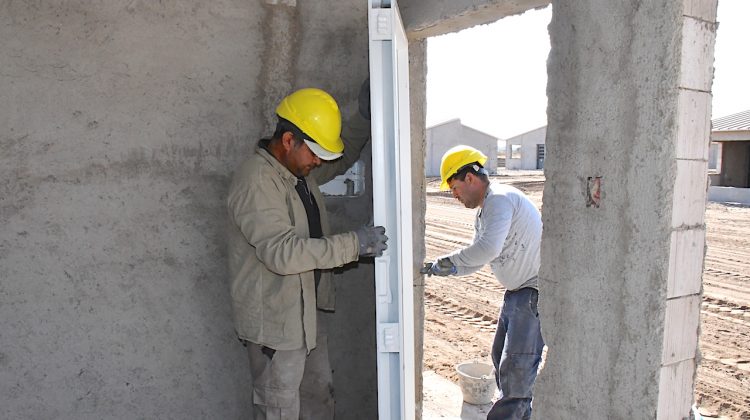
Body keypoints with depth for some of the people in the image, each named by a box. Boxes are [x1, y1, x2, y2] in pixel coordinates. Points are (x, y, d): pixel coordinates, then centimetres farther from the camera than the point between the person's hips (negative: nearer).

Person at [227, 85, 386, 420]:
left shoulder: (299, 167, 4)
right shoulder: (255, 181, -25)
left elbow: (342, 158, 22)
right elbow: (282, 252, -34)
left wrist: (365, 115, 7)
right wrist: (354, 244, -30)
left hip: (306, 312, 9)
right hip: (273, 321, -9)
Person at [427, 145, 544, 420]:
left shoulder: (500, 199, -18)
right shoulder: (484, 212, 14)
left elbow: (488, 249, -32)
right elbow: (476, 262, 17)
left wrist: (450, 260, -19)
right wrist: (442, 269, 2)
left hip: (537, 291, -11)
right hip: (518, 291, 11)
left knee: (517, 368, -6)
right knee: (501, 359, 19)